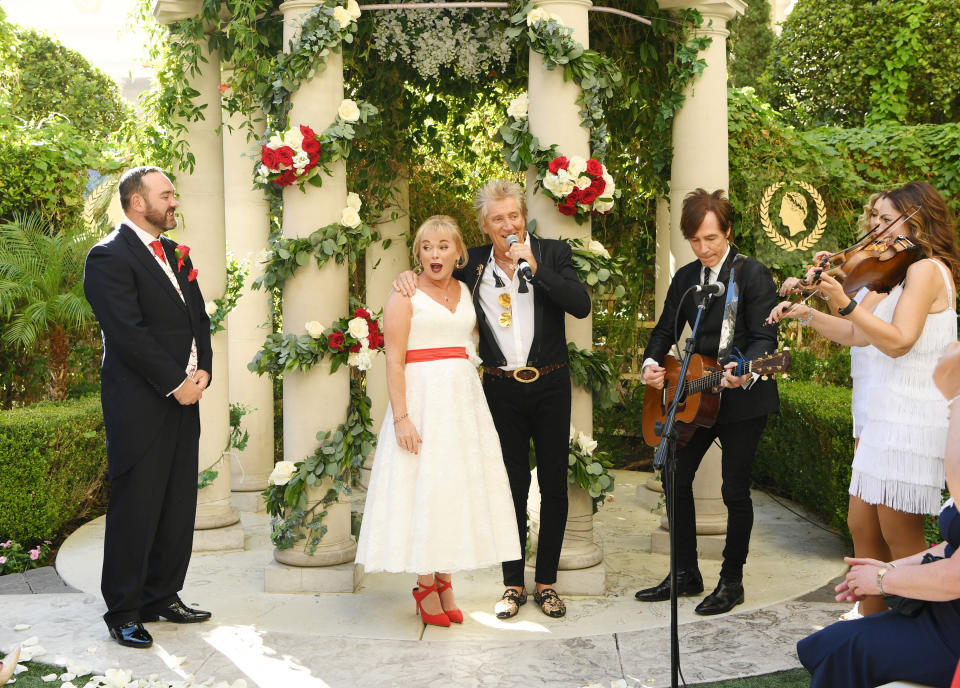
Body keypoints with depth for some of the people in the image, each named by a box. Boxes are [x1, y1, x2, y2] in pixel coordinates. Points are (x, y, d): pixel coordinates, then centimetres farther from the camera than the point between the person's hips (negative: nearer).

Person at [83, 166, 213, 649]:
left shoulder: (175, 254, 17)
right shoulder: (109, 256, -9)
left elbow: (199, 317, 17)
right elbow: (129, 333, -17)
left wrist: (202, 370, 1)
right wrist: (176, 383, -14)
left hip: (183, 399, 8)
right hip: (140, 406, -8)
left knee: (178, 508, 11)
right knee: (135, 510, 0)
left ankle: (163, 597, 25)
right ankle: (123, 614, 13)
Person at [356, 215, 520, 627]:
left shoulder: (467, 292, 12)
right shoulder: (405, 295, -4)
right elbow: (394, 360, -10)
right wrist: (400, 417, -17)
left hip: (464, 399, 6)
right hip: (422, 397, -5)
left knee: (456, 487, 8)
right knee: (423, 488, -3)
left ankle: (444, 581, 20)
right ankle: (425, 585, 11)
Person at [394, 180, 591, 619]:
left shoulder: (553, 253, -3)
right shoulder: (474, 264, 3)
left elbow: (581, 306, -17)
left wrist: (533, 267, -21)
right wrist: (408, 275, -2)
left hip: (549, 385, -1)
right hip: (502, 388, 1)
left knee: (554, 484, 7)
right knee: (511, 484, 8)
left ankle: (546, 581, 22)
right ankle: (513, 584, 20)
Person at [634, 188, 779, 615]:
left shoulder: (753, 274, -10)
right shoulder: (685, 277, 9)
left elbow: (765, 336, -18)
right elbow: (666, 328, 14)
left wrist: (745, 372, -37)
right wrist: (652, 363, -6)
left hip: (743, 399, -7)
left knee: (735, 489, 1)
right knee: (675, 479, 9)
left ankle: (731, 581, 18)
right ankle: (686, 575, 23)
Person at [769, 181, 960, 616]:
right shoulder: (897, 274, 18)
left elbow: (898, 341, -22)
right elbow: (857, 335, 14)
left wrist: (845, 303, -29)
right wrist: (807, 315, 3)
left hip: (910, 421, -10)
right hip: (884, 417, 10)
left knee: (899, 536, -2)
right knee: (862, 527, 12)